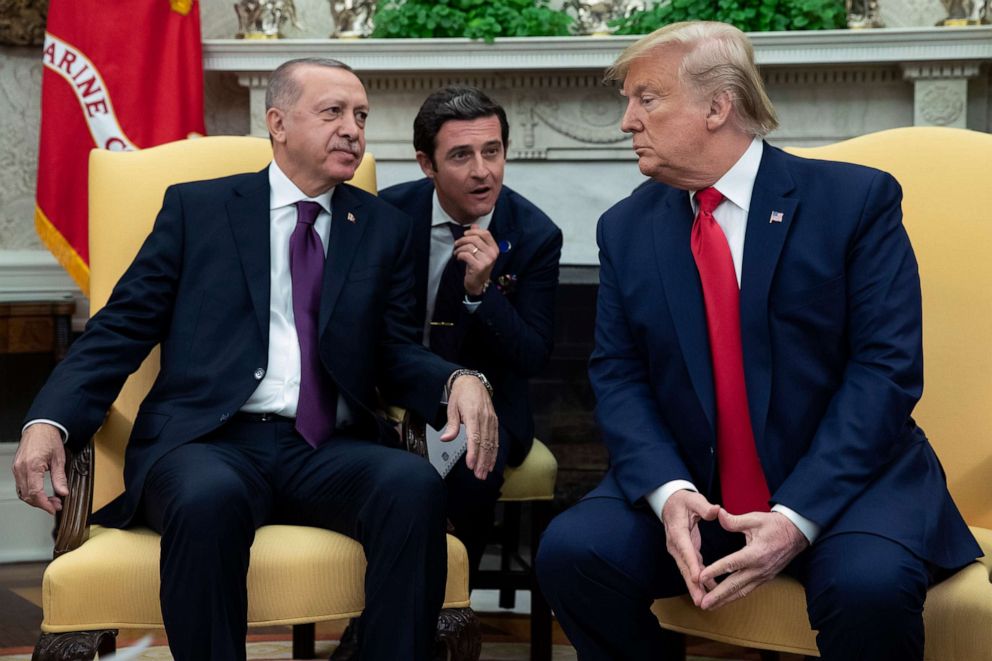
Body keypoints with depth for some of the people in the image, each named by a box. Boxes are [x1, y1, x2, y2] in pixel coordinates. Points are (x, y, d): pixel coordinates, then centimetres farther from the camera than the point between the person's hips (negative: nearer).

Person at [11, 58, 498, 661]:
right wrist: (50, 420, -9)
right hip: (211, 442, -2)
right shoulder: (196, 208, 12)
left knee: (415, 486, -30)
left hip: (330, 452, 2)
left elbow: (397, 353, 14)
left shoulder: (386, 230, 19)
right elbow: (121, 329, 9)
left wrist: (459, 381, -10)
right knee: (208, 498, -37)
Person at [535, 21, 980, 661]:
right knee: (570, 551, -21)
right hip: (691, 485, 4)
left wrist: (798, 516, -21)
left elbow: (887, 367, -11)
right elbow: (618, 375, 2)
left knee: (869, 585, -34)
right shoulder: (626, 228, 8)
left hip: (844, 479, -3)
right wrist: (668, 491, -19)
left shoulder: (857, 199, -5)